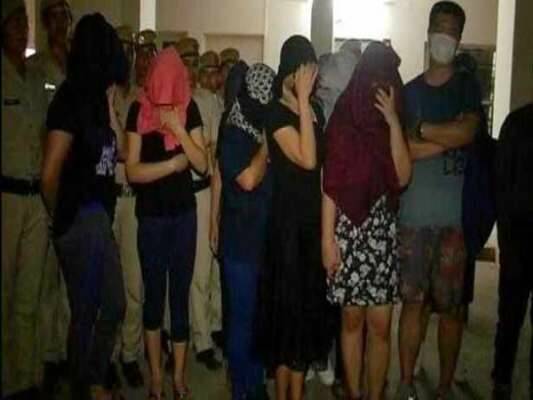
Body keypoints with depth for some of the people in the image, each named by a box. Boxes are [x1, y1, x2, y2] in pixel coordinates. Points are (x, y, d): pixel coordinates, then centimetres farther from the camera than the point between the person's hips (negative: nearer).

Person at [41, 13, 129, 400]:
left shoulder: (92, 98, 9)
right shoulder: (71, 98, -15)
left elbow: (116, 152, 9)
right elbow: (50, 173, -17)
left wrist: (110, 104, 3)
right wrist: (60, 217, -1)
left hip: (99, 216, 8)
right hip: (81, 218, -8)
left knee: (113, 305, 17)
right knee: (86, 310, 8)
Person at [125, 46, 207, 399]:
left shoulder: (190, 109, -4)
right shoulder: (139, 109, -8)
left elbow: (203, 164, -8)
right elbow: (133, 171, -13)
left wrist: (179, 130, -19)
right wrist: (174, 163, -14)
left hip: (184, 212, 1)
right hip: (151, 214, -1)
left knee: (180, 292, 6)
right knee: (154, 292, 8)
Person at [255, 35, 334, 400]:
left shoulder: (316, 108, 9)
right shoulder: (276, 112, -12)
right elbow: (307, 159, -25)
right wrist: (302, 100, -23)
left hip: (316, 216, 7)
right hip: (289, 220, -7)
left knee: (310, 301, 13)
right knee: (290, 303, 1)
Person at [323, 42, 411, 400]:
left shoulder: (394, 123, 7)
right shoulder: (343, 120, -2)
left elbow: (402, 177, -7)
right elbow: (331, 184, -4)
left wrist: (393, 122, -13)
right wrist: (327, 238, -8)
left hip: (383, 232, 2)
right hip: (348, 230, -2)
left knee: (380, 325, 4)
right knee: (352, 320, 9)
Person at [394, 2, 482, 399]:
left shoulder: (468, 87, 8)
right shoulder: (409, 90, 12)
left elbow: (467, 133, -11)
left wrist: (419, 131, -5)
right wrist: (446, 138, -8)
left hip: (455, 215, -1)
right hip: (414, 214, 1)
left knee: (451, 306, 4)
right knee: (413, 302, 4)